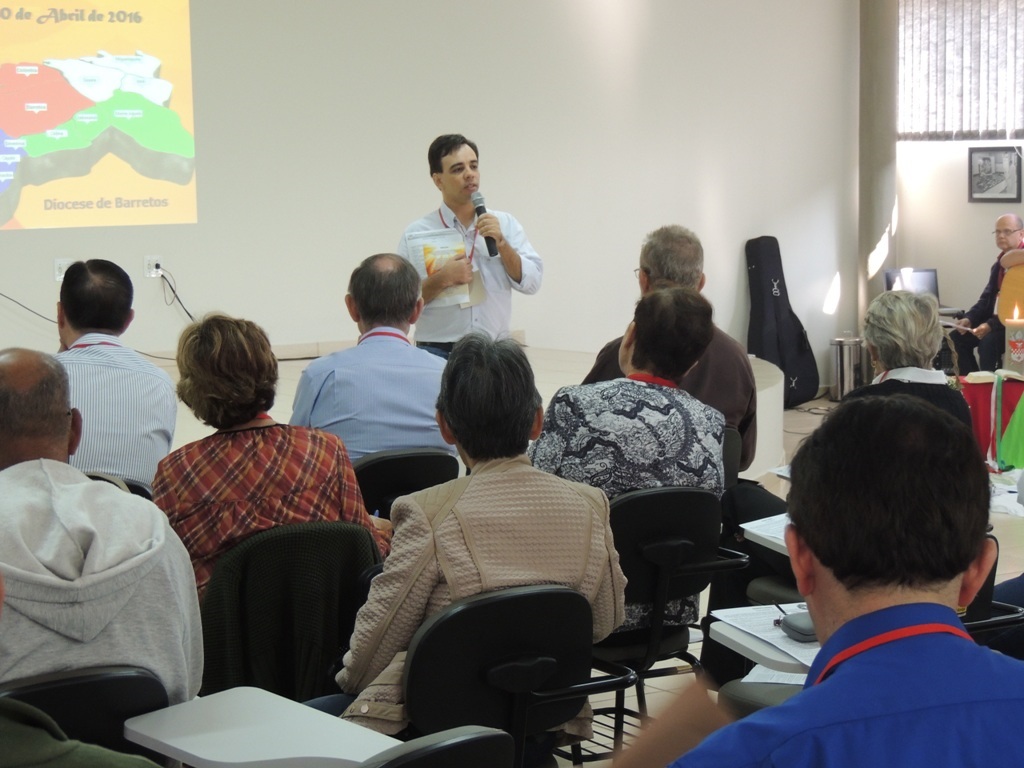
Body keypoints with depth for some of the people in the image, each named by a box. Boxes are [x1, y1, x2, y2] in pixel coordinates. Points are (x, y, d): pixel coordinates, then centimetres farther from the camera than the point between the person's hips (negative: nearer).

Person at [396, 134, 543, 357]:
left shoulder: (505, 224, 9)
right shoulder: (417, 234, 0)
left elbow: (531, 282, 1)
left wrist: (501, 243, -10)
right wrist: (441, 279, -16)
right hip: (438, 354, -2)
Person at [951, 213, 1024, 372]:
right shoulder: (999, 265, 16)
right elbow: (987, 298, 13)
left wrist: (992, 325, -28)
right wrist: (969, 319, -7)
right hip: (996, 320, 9)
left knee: (988, 342, -33)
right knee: (957, 338, -5)